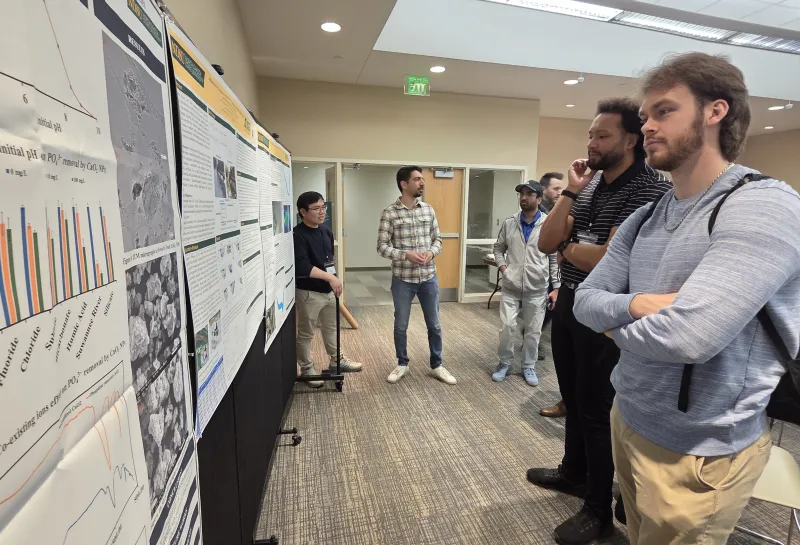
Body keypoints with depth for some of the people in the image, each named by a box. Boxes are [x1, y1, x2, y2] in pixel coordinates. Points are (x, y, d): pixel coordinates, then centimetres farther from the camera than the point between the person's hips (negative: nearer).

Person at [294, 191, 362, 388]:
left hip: (329, 290, 8)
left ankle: (336, 361, 38)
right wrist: (330, 277, -29)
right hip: (308, 292, -8)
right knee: (306, 333, 8)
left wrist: (333, 281, 14)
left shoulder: (326, 231, 6)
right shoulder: (298, 235, -19)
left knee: (331, 327, 22)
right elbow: (302, 267, -29)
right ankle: (306, 369, 25)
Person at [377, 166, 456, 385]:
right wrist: (406, 254, -21)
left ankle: (436, 366, 30)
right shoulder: (390, 213, -8)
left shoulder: (429, 210, 4)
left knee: (434, 325, 12)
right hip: (402, 279, -3)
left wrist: (431, 252, -12)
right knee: (400, 325, 11)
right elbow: (382, 246, -8)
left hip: (428, 277, 3)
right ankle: (402, 364, 32)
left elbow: (438, 239, 10)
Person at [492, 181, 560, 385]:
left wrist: (556, 287, -3)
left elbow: (555, 258, -2)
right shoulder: (509, 222, 2)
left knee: (533, 331, 11)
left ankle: (528, 366, 29)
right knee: (508, 328, 2)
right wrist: (502, 267, -4)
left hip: (537, 289, -1)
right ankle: (505, 363, 24)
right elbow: (499, 248, 14)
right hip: (511, 288, 1)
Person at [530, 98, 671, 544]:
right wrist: (570, 193, -7)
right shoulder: (590, 183, 7)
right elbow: (546, 244, 1)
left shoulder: (650, 187, -15)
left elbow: (609, 259, -26)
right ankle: (574, 472, 46)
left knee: (596, 410, 6)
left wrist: (568, 249, -7)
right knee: (573, 399, 22)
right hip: (568, 303, 7)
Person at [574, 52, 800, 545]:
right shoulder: (644, 219, 4)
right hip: (629, 420, 7)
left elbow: (686, 335, -32)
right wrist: (636, 305, -21)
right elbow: (585, 300, 0)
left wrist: (619, 326, -11)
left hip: (699, 452, -7)